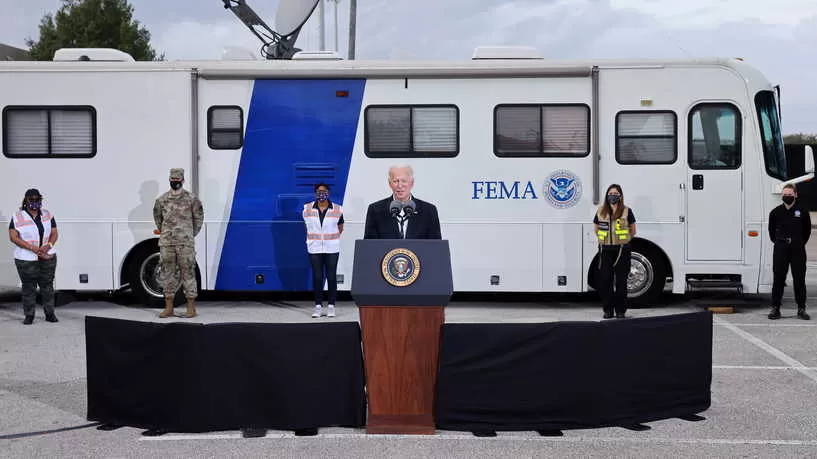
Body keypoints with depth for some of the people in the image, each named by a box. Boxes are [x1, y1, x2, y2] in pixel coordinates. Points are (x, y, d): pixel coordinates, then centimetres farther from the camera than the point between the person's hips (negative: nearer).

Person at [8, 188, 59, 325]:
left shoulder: (48, 215, 7)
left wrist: (48, 246, -14)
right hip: (26, 259, -3)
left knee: (47, 285, 5)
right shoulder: (17, 217, -4)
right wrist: (33, 248, -19)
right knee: (29, 287, 0)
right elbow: (13, 237, -11)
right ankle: (29, 315, 8)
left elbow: (54, 233, 8)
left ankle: (49, 313, 14)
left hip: (48, 257, 3)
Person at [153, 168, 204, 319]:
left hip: (185, 243, -3)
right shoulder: (161, 199, 7)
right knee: (167, 273, 5)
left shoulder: (191, 199, -1)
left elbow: (198, 218, 9)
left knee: (188, 273, -3)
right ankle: (169, 308, 12)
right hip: (166, 243, 3)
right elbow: (157, 217, 21)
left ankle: (191, 308, 1)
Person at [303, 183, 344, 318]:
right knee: (317, 277, 1)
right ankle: (318, 306, 7)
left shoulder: (337, 210, -3)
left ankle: (331, 306, 8)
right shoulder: (307, 209, -1)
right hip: (314, 248, 0)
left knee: (331, 277, 1)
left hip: (332, 249, 0)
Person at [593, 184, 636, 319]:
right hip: (605, 250, 2)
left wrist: (623, 241, 10)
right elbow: (597, 229, 18)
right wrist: (605, 241, 10)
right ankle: (608, 310, 8)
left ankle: (620, 310, 8)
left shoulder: (626, 211, 0)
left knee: (621, 281, 1)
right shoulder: (601, 211, 7)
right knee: (605, 280, 0)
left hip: (622, 250, -2)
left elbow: (633, 230, 9)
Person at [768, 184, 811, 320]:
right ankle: (775, 308, 6)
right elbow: (771, 230, 16)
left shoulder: (802, 212, 1)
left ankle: (801, 309, 10)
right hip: (780, 250, 1)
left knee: (799, 279, 3)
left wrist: (800, 243, 10)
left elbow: (807, 230, 12)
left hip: (798, 250, 0)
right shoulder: (776, 212, 3)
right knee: (778, 279, 1)